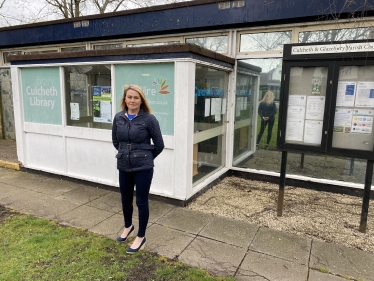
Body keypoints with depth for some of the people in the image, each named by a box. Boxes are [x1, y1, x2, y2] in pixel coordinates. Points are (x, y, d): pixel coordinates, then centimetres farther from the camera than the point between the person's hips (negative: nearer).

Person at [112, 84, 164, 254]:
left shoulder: (149, 119, -12)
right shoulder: (118, 117, 1)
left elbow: (159, 144, -5)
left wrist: (146, 157, 5)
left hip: (143, 168, -4)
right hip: (124, 167, 5)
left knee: (141, 202, 7)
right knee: (125, 199, 19)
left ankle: (141, 237, 26)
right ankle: (128, 226, 47)